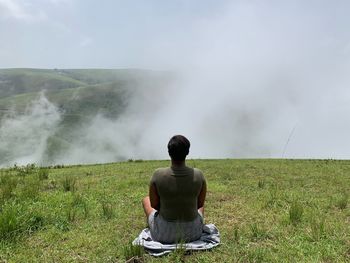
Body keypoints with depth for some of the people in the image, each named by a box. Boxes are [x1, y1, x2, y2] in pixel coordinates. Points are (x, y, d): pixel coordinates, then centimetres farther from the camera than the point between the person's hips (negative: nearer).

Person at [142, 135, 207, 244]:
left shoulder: (158, 175, -21)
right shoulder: (198, 175, -17)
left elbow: (154, 205, -7)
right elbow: (200, 204, -2)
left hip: (164, 234, -1)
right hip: (193, 233, 2)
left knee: (146, 200, 27)